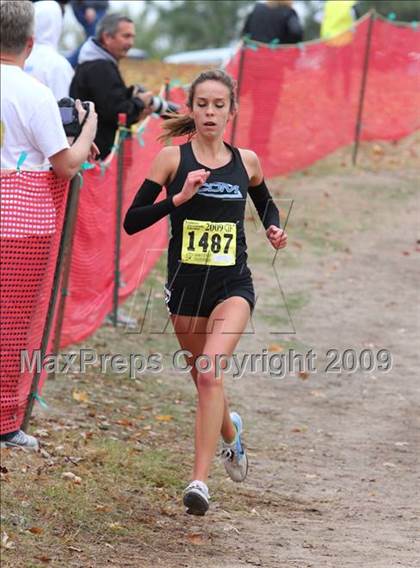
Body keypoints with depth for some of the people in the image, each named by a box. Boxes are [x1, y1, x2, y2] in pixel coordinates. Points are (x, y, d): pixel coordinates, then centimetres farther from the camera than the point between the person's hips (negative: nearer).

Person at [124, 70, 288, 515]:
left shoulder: (246, 161, 4)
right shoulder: (172, 158, -3)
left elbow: (265, 203, 25)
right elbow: (132, 221, -7)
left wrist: (274, 229, 4)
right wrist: (179, 198, -19)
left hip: (233, 285, -1)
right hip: (186, 285, 1)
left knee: (210, 371, -22)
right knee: (203, 378, 15)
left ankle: (200, 481, -24)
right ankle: (230, 434, 50)